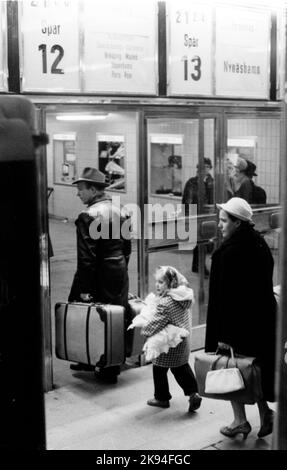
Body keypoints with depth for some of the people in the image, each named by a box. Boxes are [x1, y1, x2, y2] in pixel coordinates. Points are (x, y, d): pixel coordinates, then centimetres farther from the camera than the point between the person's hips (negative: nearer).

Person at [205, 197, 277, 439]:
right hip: (263, 317, 8)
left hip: (238, 319, -8)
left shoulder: (231, 251, -21)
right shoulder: (260, 244, 5)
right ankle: (265, 413, 21)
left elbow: (228, 294, -22)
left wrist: (224, 334, -18)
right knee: (258, 365, 18)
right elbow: (265, 282, 11)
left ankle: (240, 420, 16)